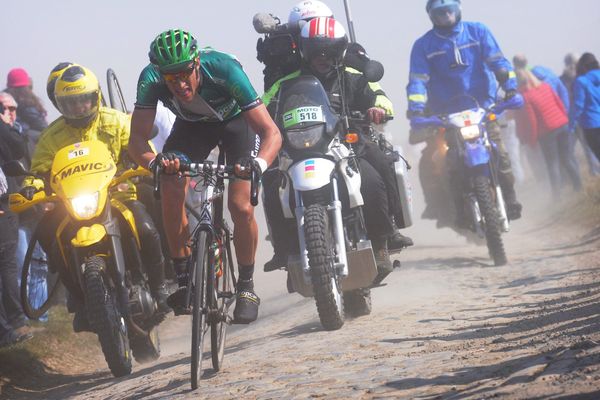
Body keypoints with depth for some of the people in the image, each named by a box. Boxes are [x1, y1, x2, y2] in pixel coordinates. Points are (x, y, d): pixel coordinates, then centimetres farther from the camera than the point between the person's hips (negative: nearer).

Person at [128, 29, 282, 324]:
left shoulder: (224, 69, -39)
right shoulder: (151, 79, -32)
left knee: (240, 206, -18)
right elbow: (137, 139, -34)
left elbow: (271, 132, -40)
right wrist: (154, 162, -56)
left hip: (236, 120, -2)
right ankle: (184, 277, -6)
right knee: (171, 190, -22)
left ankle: (246, 285, 2)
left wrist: (259, 162, -60)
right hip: (192, 124, 2)